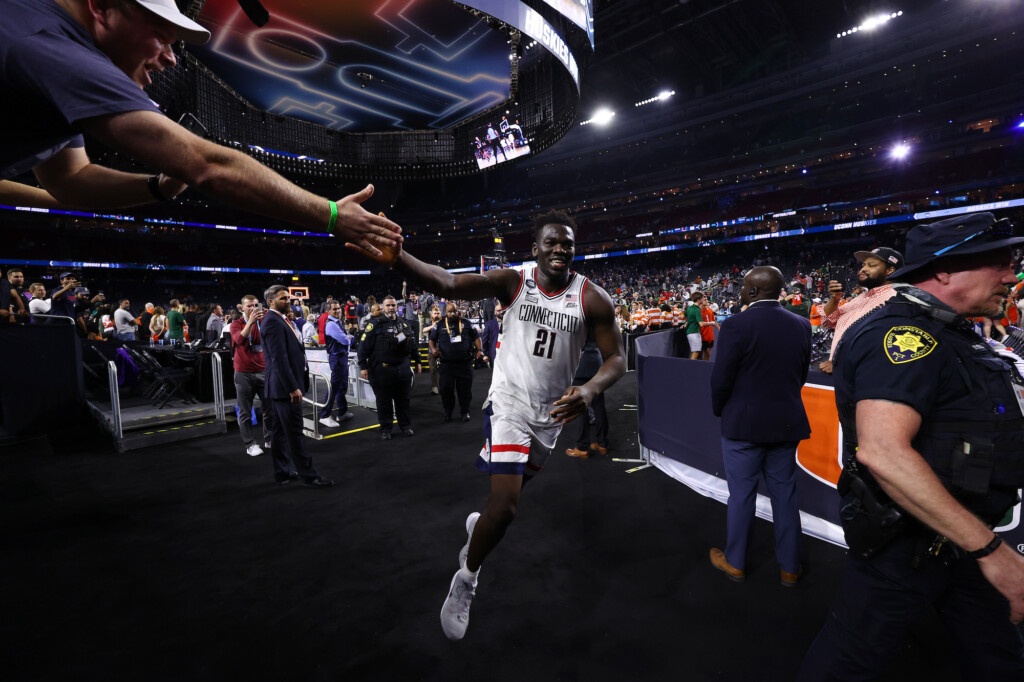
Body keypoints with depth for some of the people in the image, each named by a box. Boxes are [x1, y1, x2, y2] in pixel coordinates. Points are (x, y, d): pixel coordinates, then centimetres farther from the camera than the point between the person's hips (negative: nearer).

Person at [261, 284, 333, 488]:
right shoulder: (273, 322, -15)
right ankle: (308, 474, 5)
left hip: (281, 387, 10)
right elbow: (279, 358, -22)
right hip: (285, 387, -10)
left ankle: (282, 473, 23)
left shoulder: (279, 320, 16)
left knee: (280, 431, 14)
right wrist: (293, 387, -23)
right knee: (294, 432, -3)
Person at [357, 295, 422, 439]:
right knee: (384, 401, 6)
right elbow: (364, 345, -7)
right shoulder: (375, 324, -4)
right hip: (382, 369, -4)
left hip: (402, 368, 4)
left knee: (403, 399, 13)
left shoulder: (404, 325, 13)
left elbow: (413, 345, 22)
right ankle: (385, 429, 18)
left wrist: (417, 362, 21)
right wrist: (363, 366, -11)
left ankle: (405, 426, 26)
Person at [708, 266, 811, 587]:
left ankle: (735, 563, 25)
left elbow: (720, 379, -16)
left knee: (741, 495, 9)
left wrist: (720, 411, 3)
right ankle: (790, 567, 29)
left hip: (744, 424, -5)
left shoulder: (737, 325, -18)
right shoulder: (801, 325, 1)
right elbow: (801, 375, 8)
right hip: (787, 424, 5)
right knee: (785, 494, 16)